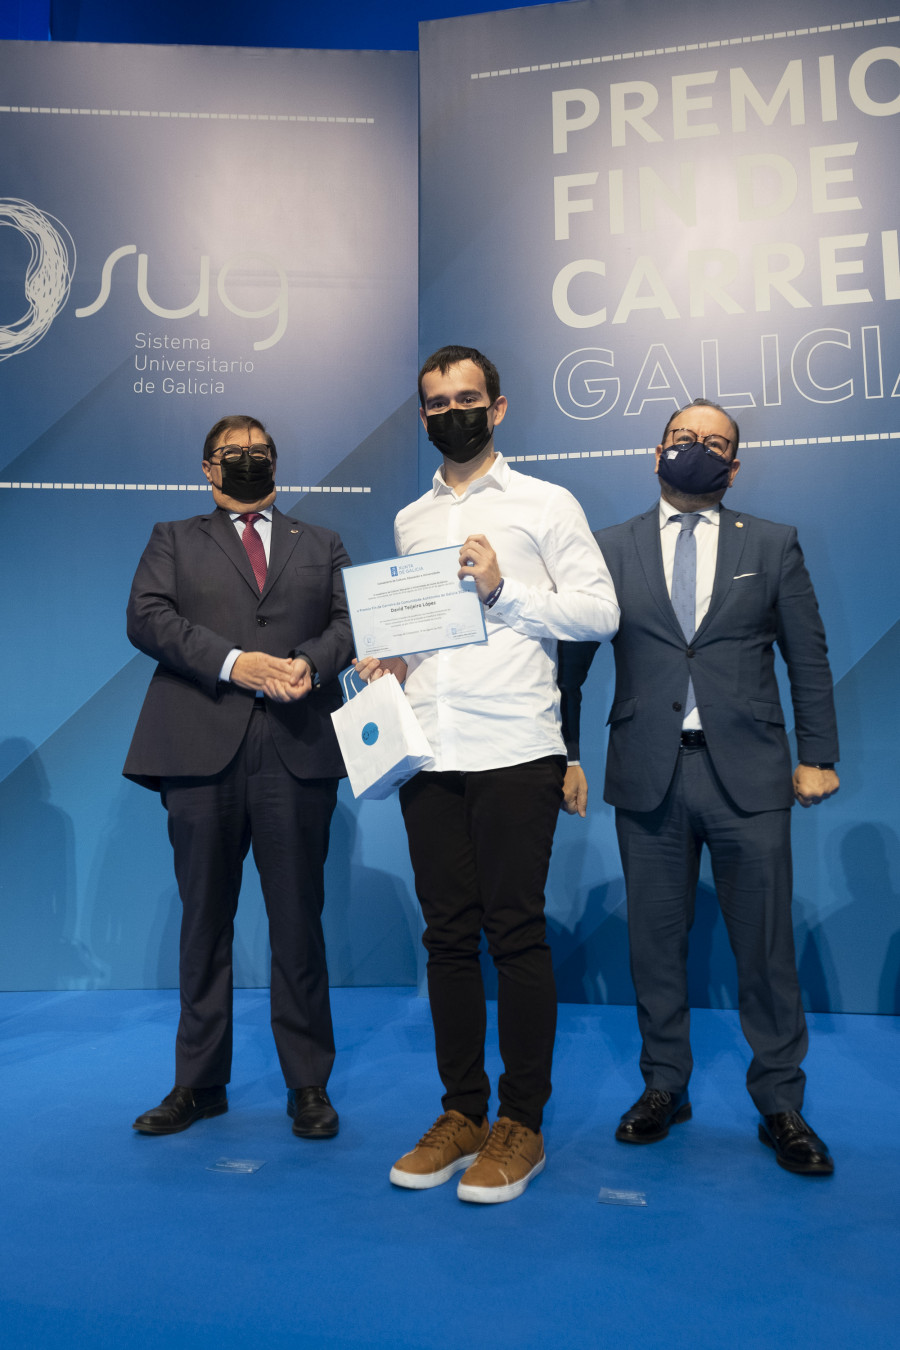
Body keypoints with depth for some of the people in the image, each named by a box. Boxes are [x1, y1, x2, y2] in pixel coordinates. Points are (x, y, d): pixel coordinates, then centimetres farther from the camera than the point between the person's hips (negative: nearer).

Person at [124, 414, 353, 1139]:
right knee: (204, 920, 8)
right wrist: (232, 661, -14)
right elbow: (146, 617, 0)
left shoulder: (322, 546, 21)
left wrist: (311, 662, -14)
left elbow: (351, 620, 7)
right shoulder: (174, 540, 17)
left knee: (299, 922, 3)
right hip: (201, 750, 0)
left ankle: (309, 1085, 16)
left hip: (296, 750, 0)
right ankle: (200, 1084, 22)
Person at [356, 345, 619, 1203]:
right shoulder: (409, 521, 20)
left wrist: (505, 590, -11)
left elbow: (601, 614, -1)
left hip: (515, 751, -4)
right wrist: (389, 656, 6)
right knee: (448, 933, 8)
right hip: (429, 750, 5)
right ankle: (461, 1113, 21)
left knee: (516, 933, 0)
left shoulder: (546, 505, 6)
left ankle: (521, 1124, 15)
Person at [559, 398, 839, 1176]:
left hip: (748, 773, 0)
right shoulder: (611, 549, 7)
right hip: (649, 775, 1)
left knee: (766, 946, 6)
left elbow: (809, 659, 7)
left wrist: (819, 755, 0)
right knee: (655, 941, 10)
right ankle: (664, 1088, 27)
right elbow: (572, 659, 6)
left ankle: (781, 1104, 22)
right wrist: (564, 754, 2)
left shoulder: (772, 546, 9)